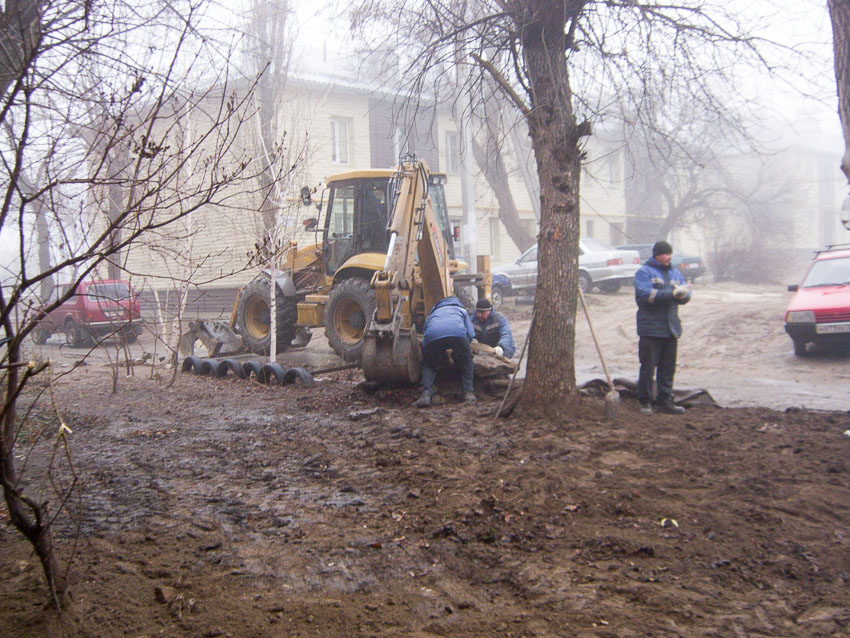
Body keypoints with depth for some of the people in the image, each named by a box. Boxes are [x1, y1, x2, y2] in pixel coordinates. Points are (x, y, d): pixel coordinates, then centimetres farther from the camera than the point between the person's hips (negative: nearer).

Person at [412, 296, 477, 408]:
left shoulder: (431, 314, 43)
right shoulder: (461, 309, 41)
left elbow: (424, 344, 38)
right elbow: (471, 334, 33)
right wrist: (456, 351, 47)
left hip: (433, 335, 1)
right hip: (457, 333, -1)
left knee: (429, 365, 22)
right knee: (467, 362, 25)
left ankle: (426, 394, 3)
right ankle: (467, 393, 19)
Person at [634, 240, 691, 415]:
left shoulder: (675, 273, 17)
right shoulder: (644, 272, -2)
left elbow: (686, 296, 11)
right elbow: (646, 294, -18)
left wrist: (682, 293, -14)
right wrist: (673, 293, -19)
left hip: (671, 329, 6)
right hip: (650, 329, -6)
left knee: (668, 367, 9)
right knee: (648, 367, -2)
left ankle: (665, 400, 17)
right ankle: (645, 401, 8)